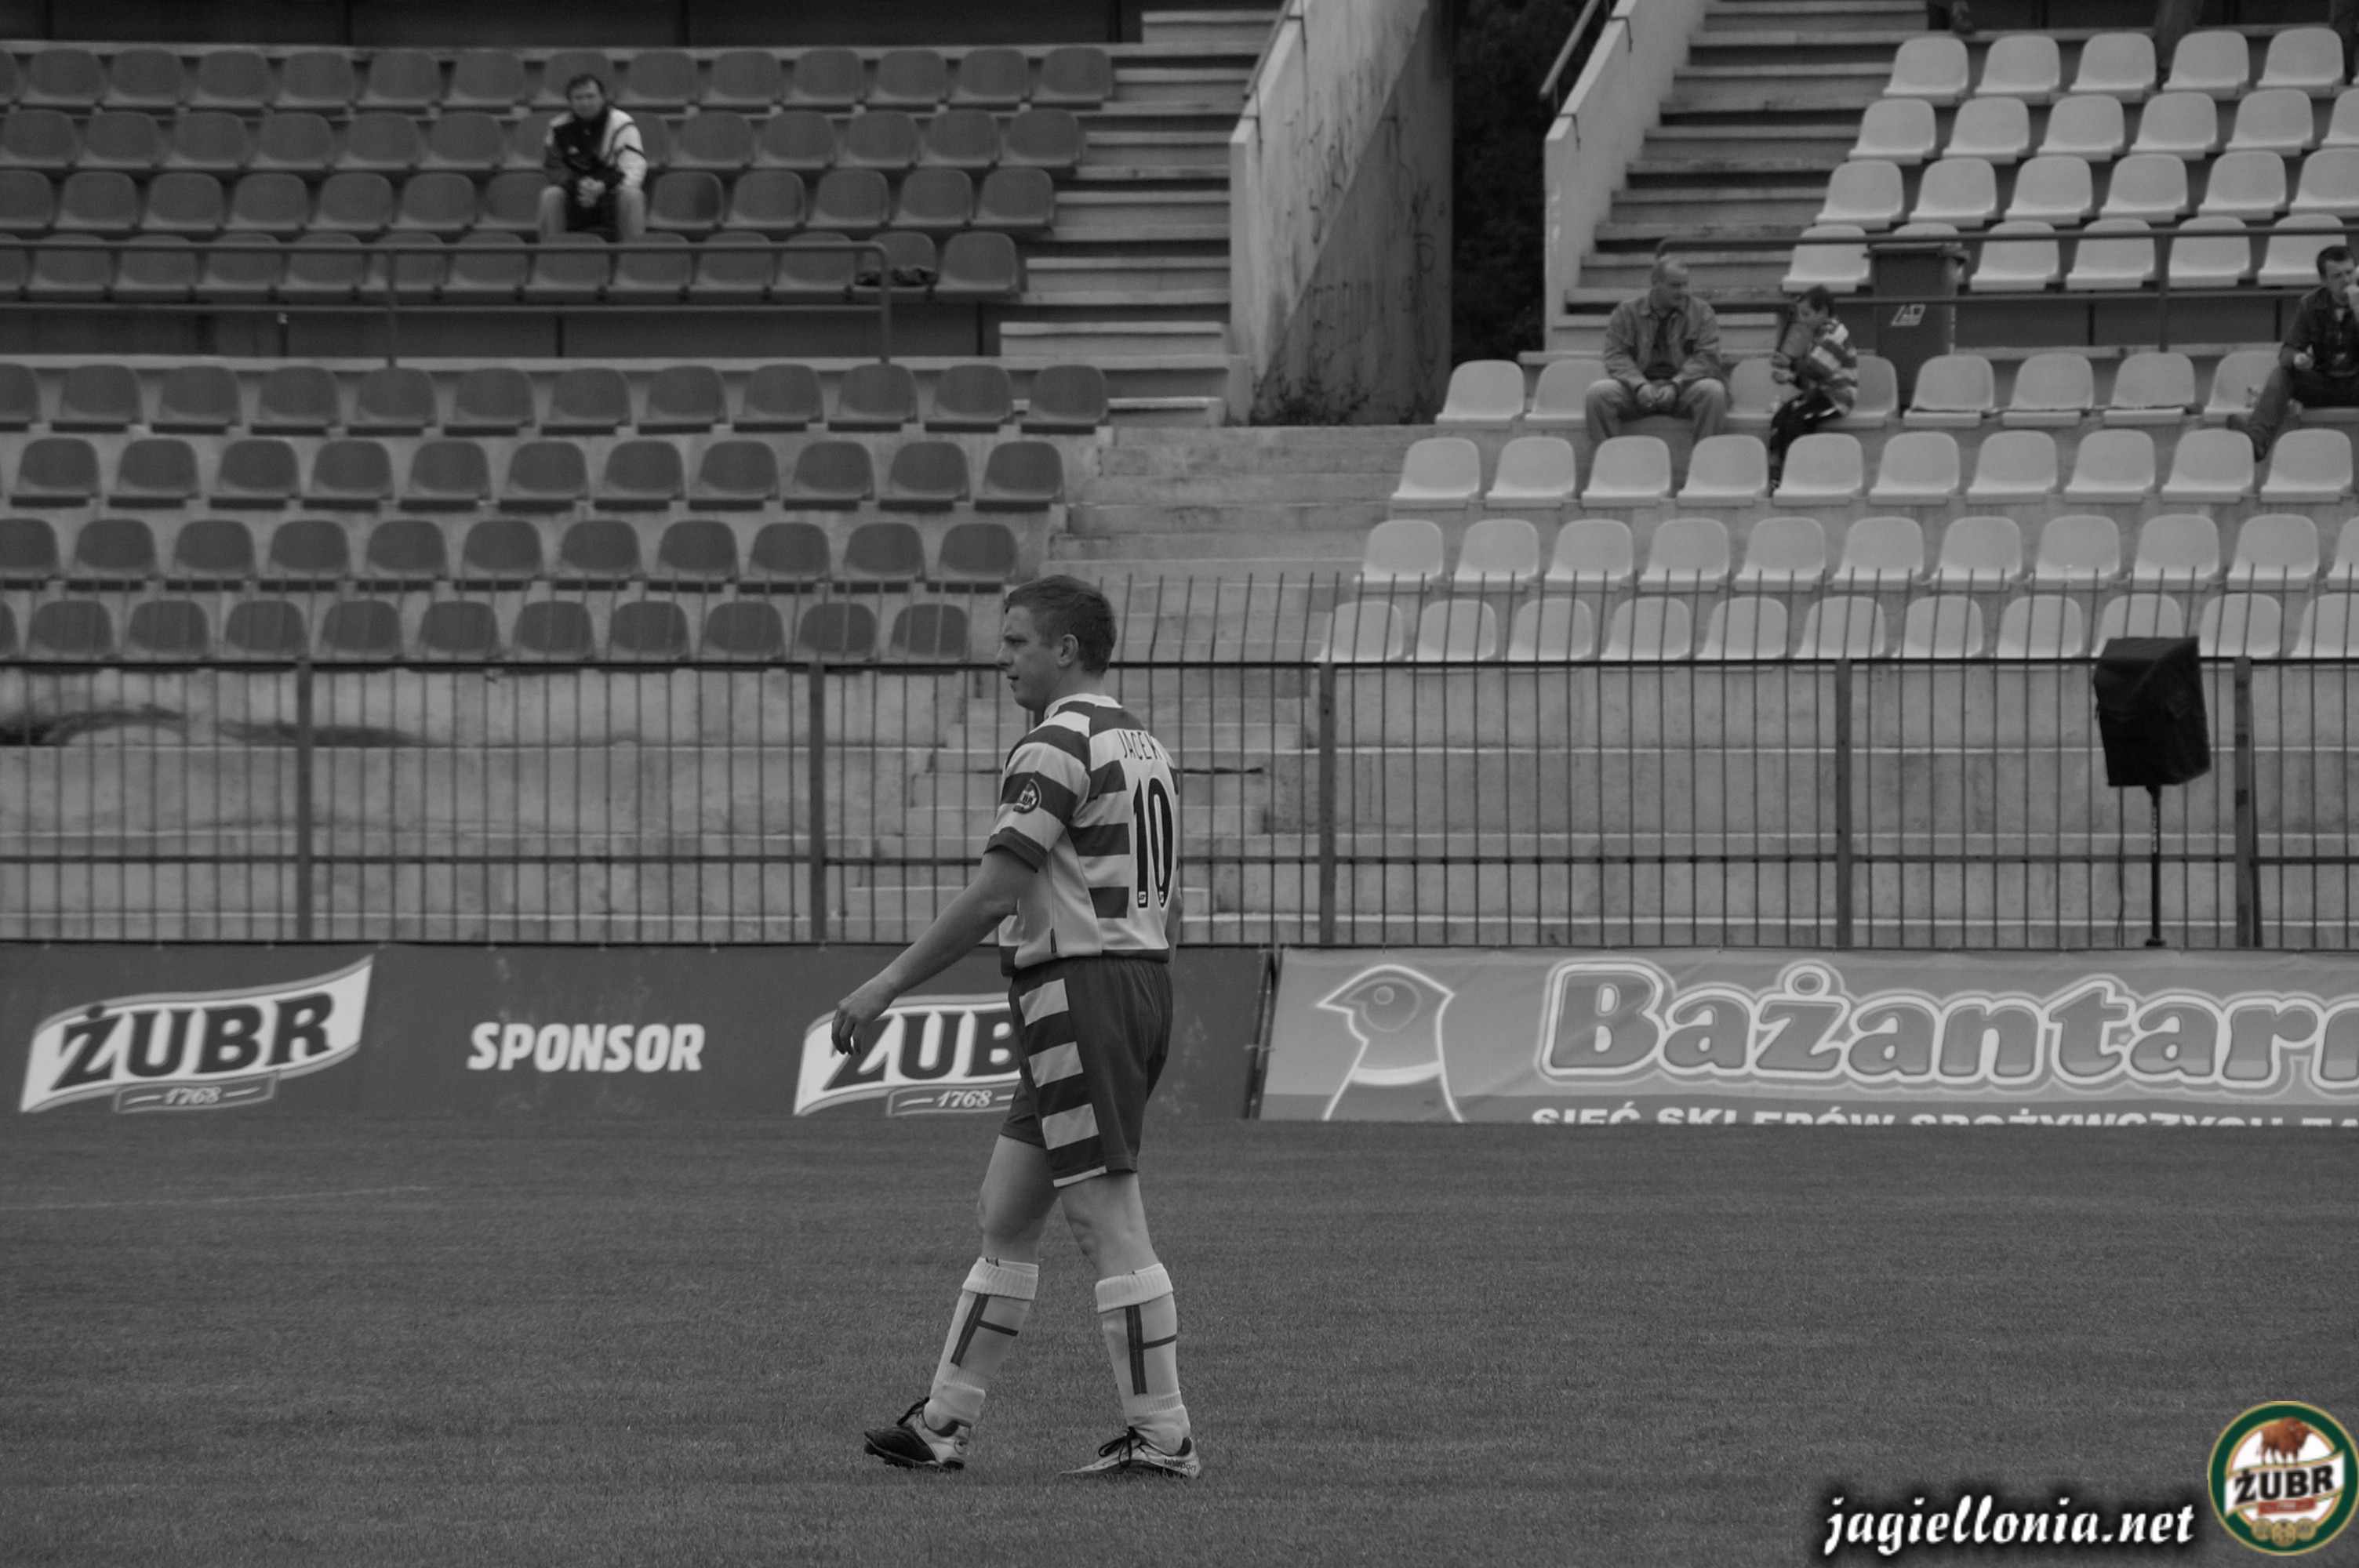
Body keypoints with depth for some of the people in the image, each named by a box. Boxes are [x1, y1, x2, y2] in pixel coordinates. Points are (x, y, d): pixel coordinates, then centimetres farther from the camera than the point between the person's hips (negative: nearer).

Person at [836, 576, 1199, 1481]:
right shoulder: (1141, 747, 16)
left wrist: (887, 985, -15)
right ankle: (945, 1424, 15)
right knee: (1004, 1212, 13)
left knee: (1108, 1225, -6)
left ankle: (1161, 1435, -5)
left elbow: (992, 897, -19)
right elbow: (1159, 900, 20)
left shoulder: (1056, 747, -14)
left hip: (1076, 989, -10)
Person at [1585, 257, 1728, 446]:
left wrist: (1675, 386, -19)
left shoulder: (1701, 312, 5)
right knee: (1599, 392, -27)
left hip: (1682, 386, -1)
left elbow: (1707, 358, -4)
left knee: (1713, 391, -32)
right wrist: (1640, 386, -20)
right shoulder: (1627, 312, 7)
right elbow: (1616, 357, -1)